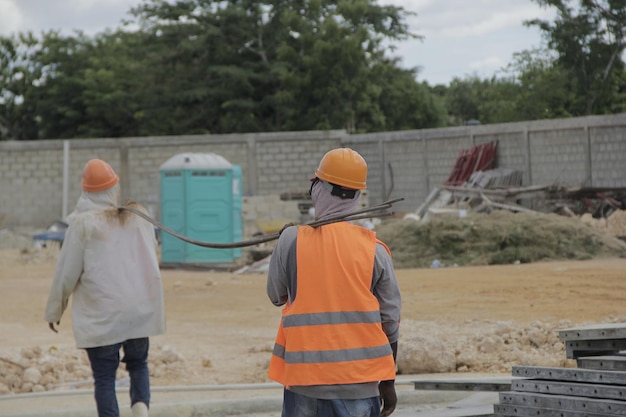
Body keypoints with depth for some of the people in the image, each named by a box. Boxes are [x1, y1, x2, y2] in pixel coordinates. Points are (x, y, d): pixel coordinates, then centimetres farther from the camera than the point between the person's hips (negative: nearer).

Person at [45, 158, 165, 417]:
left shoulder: (83, 224, -9)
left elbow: (67, 271, -4)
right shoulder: (139, 217, 3)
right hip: (141, 309, 4)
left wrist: (54, 310, 8)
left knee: (104, 377, 4)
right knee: (138, 364, 21)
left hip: (101, 315, -4)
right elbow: (152, 258, 14)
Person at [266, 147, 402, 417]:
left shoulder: (292, 241, -4)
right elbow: (389, 321, 3)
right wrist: (388, 383, 12)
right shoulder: (374, 249, -1)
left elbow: (276, 296, 11)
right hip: (358, 379, 0)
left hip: (303, 375, 0)